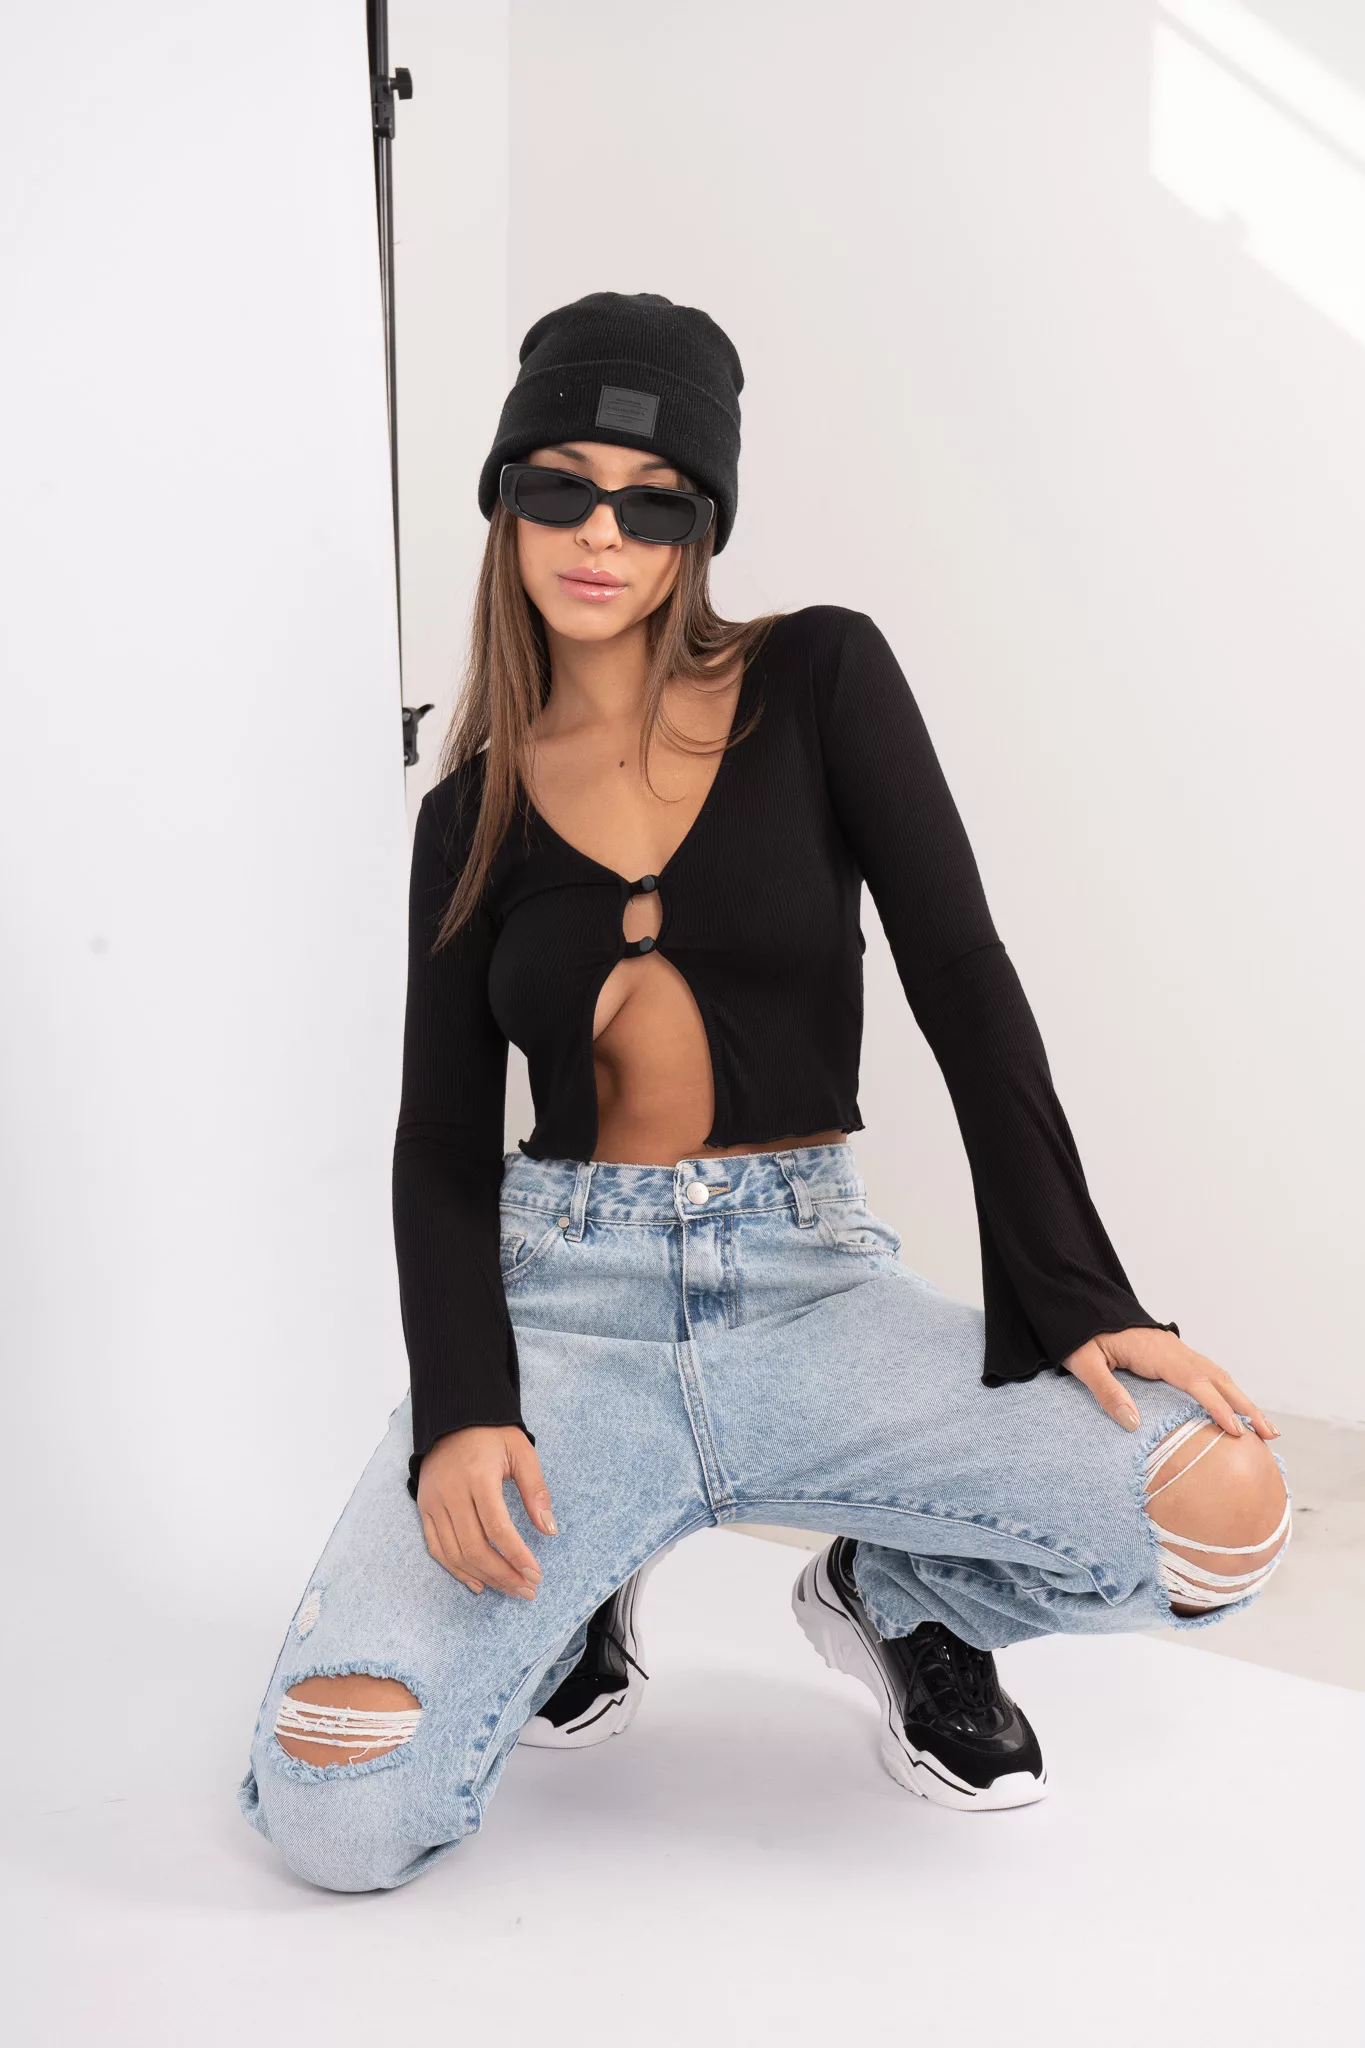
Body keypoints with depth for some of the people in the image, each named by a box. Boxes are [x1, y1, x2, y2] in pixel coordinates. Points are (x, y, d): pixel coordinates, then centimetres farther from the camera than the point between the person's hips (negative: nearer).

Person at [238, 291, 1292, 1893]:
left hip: (809, 1283, 0)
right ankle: (577, 1592, 13)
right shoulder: (474, 810, 7)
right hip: (561, 1297, 0)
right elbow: (442, 1142, 3)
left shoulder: (820, 678, 2)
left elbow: (963, 981, -4)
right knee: (335, 1816, -22)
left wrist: (1073, 1302, -12)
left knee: (1229, 1504, -24)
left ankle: (898, 1595, 8)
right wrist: (461, 1408, -15)